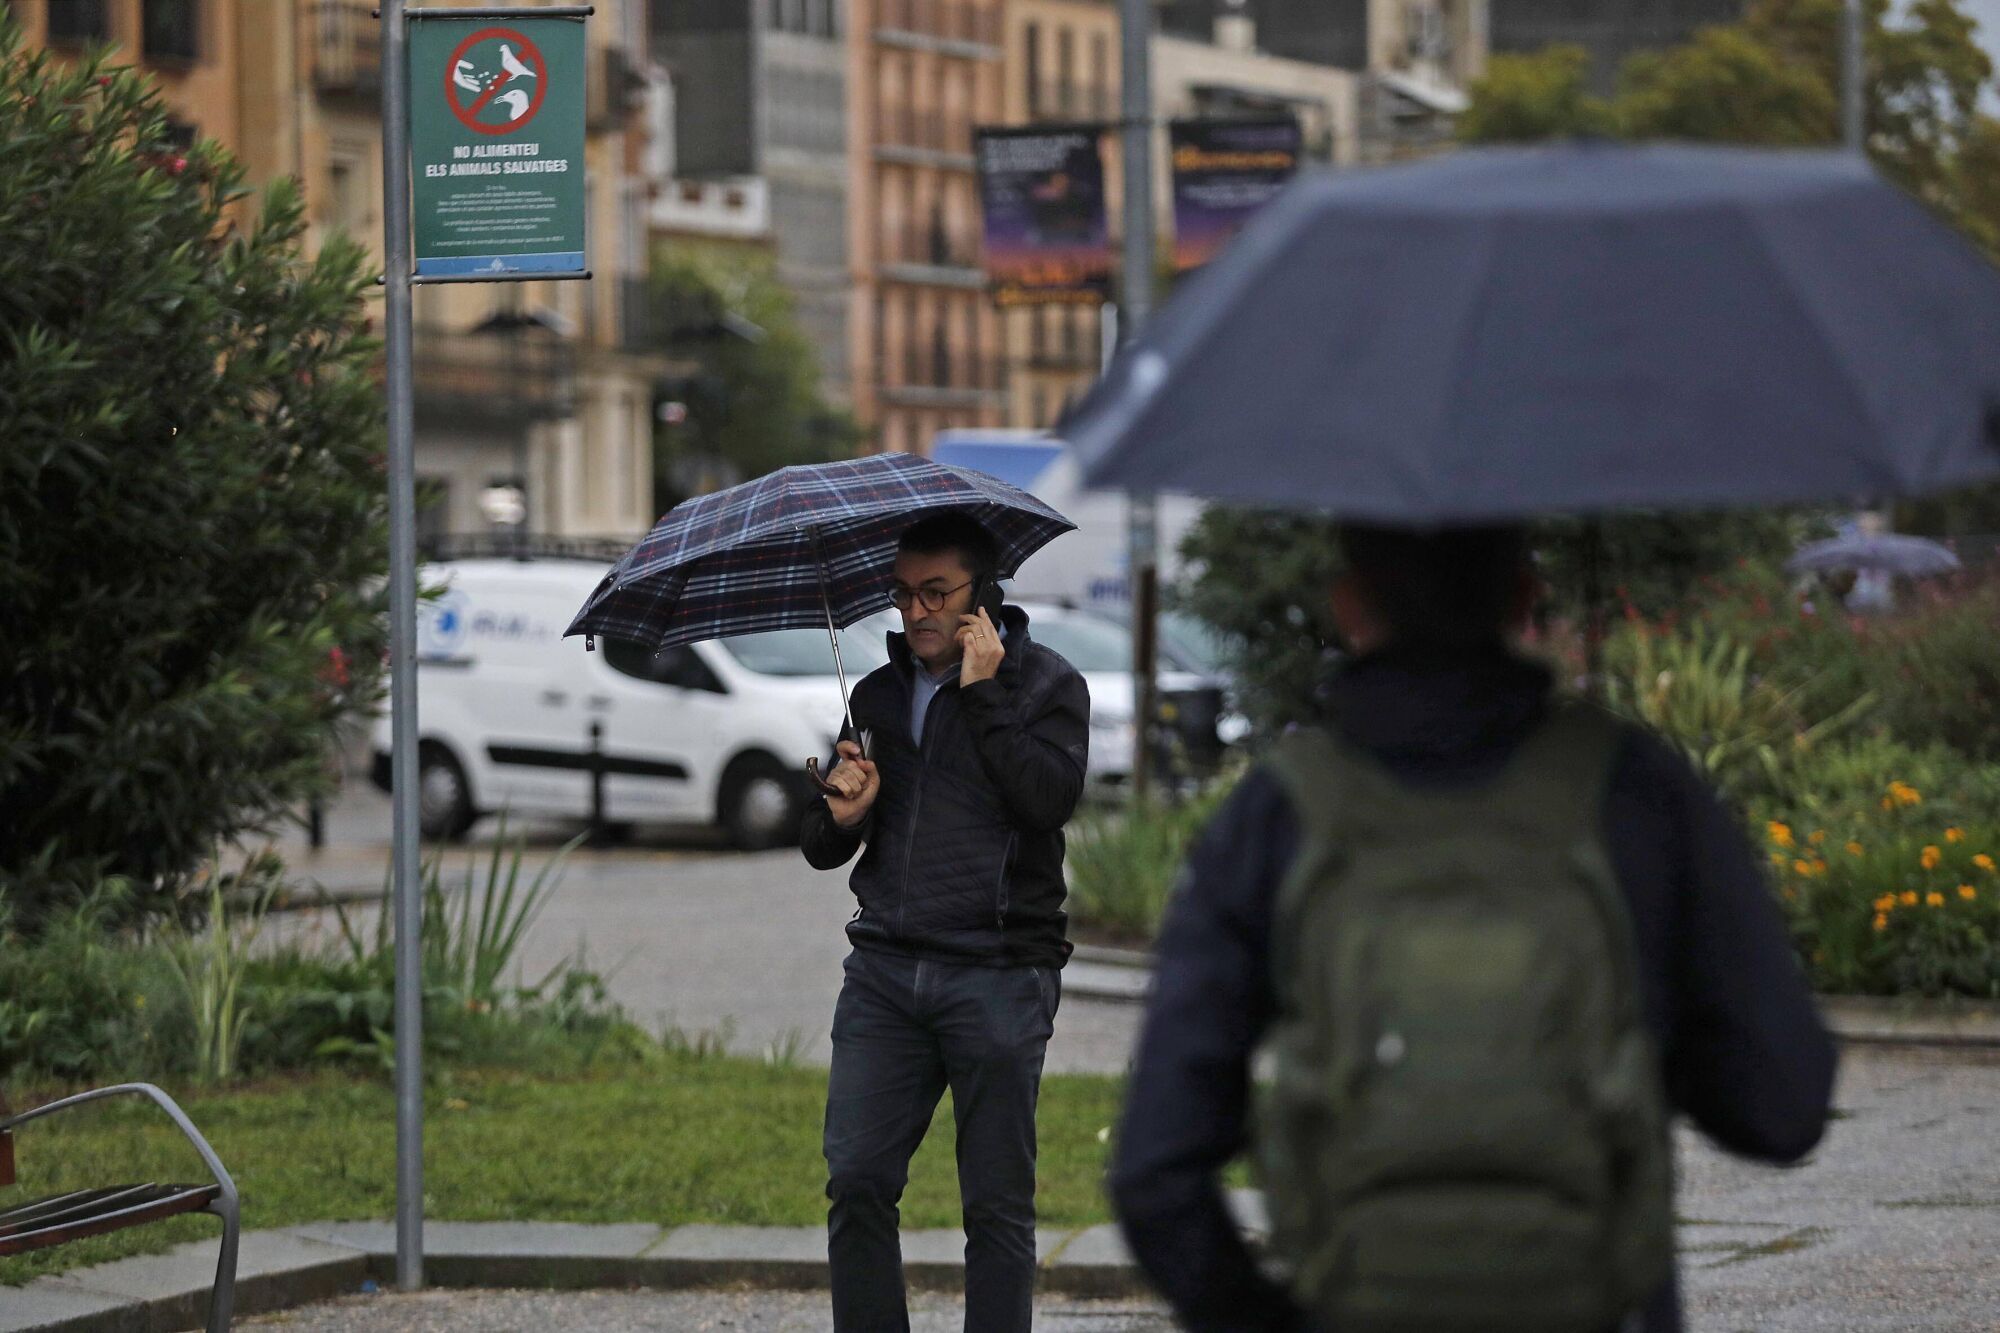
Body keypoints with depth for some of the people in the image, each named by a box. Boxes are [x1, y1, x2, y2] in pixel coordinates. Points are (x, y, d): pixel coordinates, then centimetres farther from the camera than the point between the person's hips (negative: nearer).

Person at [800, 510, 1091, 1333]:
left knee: (997, 1203, -1)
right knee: (857, 1181, -5)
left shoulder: (1045, 685, 3)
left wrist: (983, 694, -12)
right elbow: (821, 850, 21)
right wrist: (839, 817, -2)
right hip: (885, 970, 4)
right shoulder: (878, 695, 17)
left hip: (997, 978, -4)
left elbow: (1051, 799, -16)